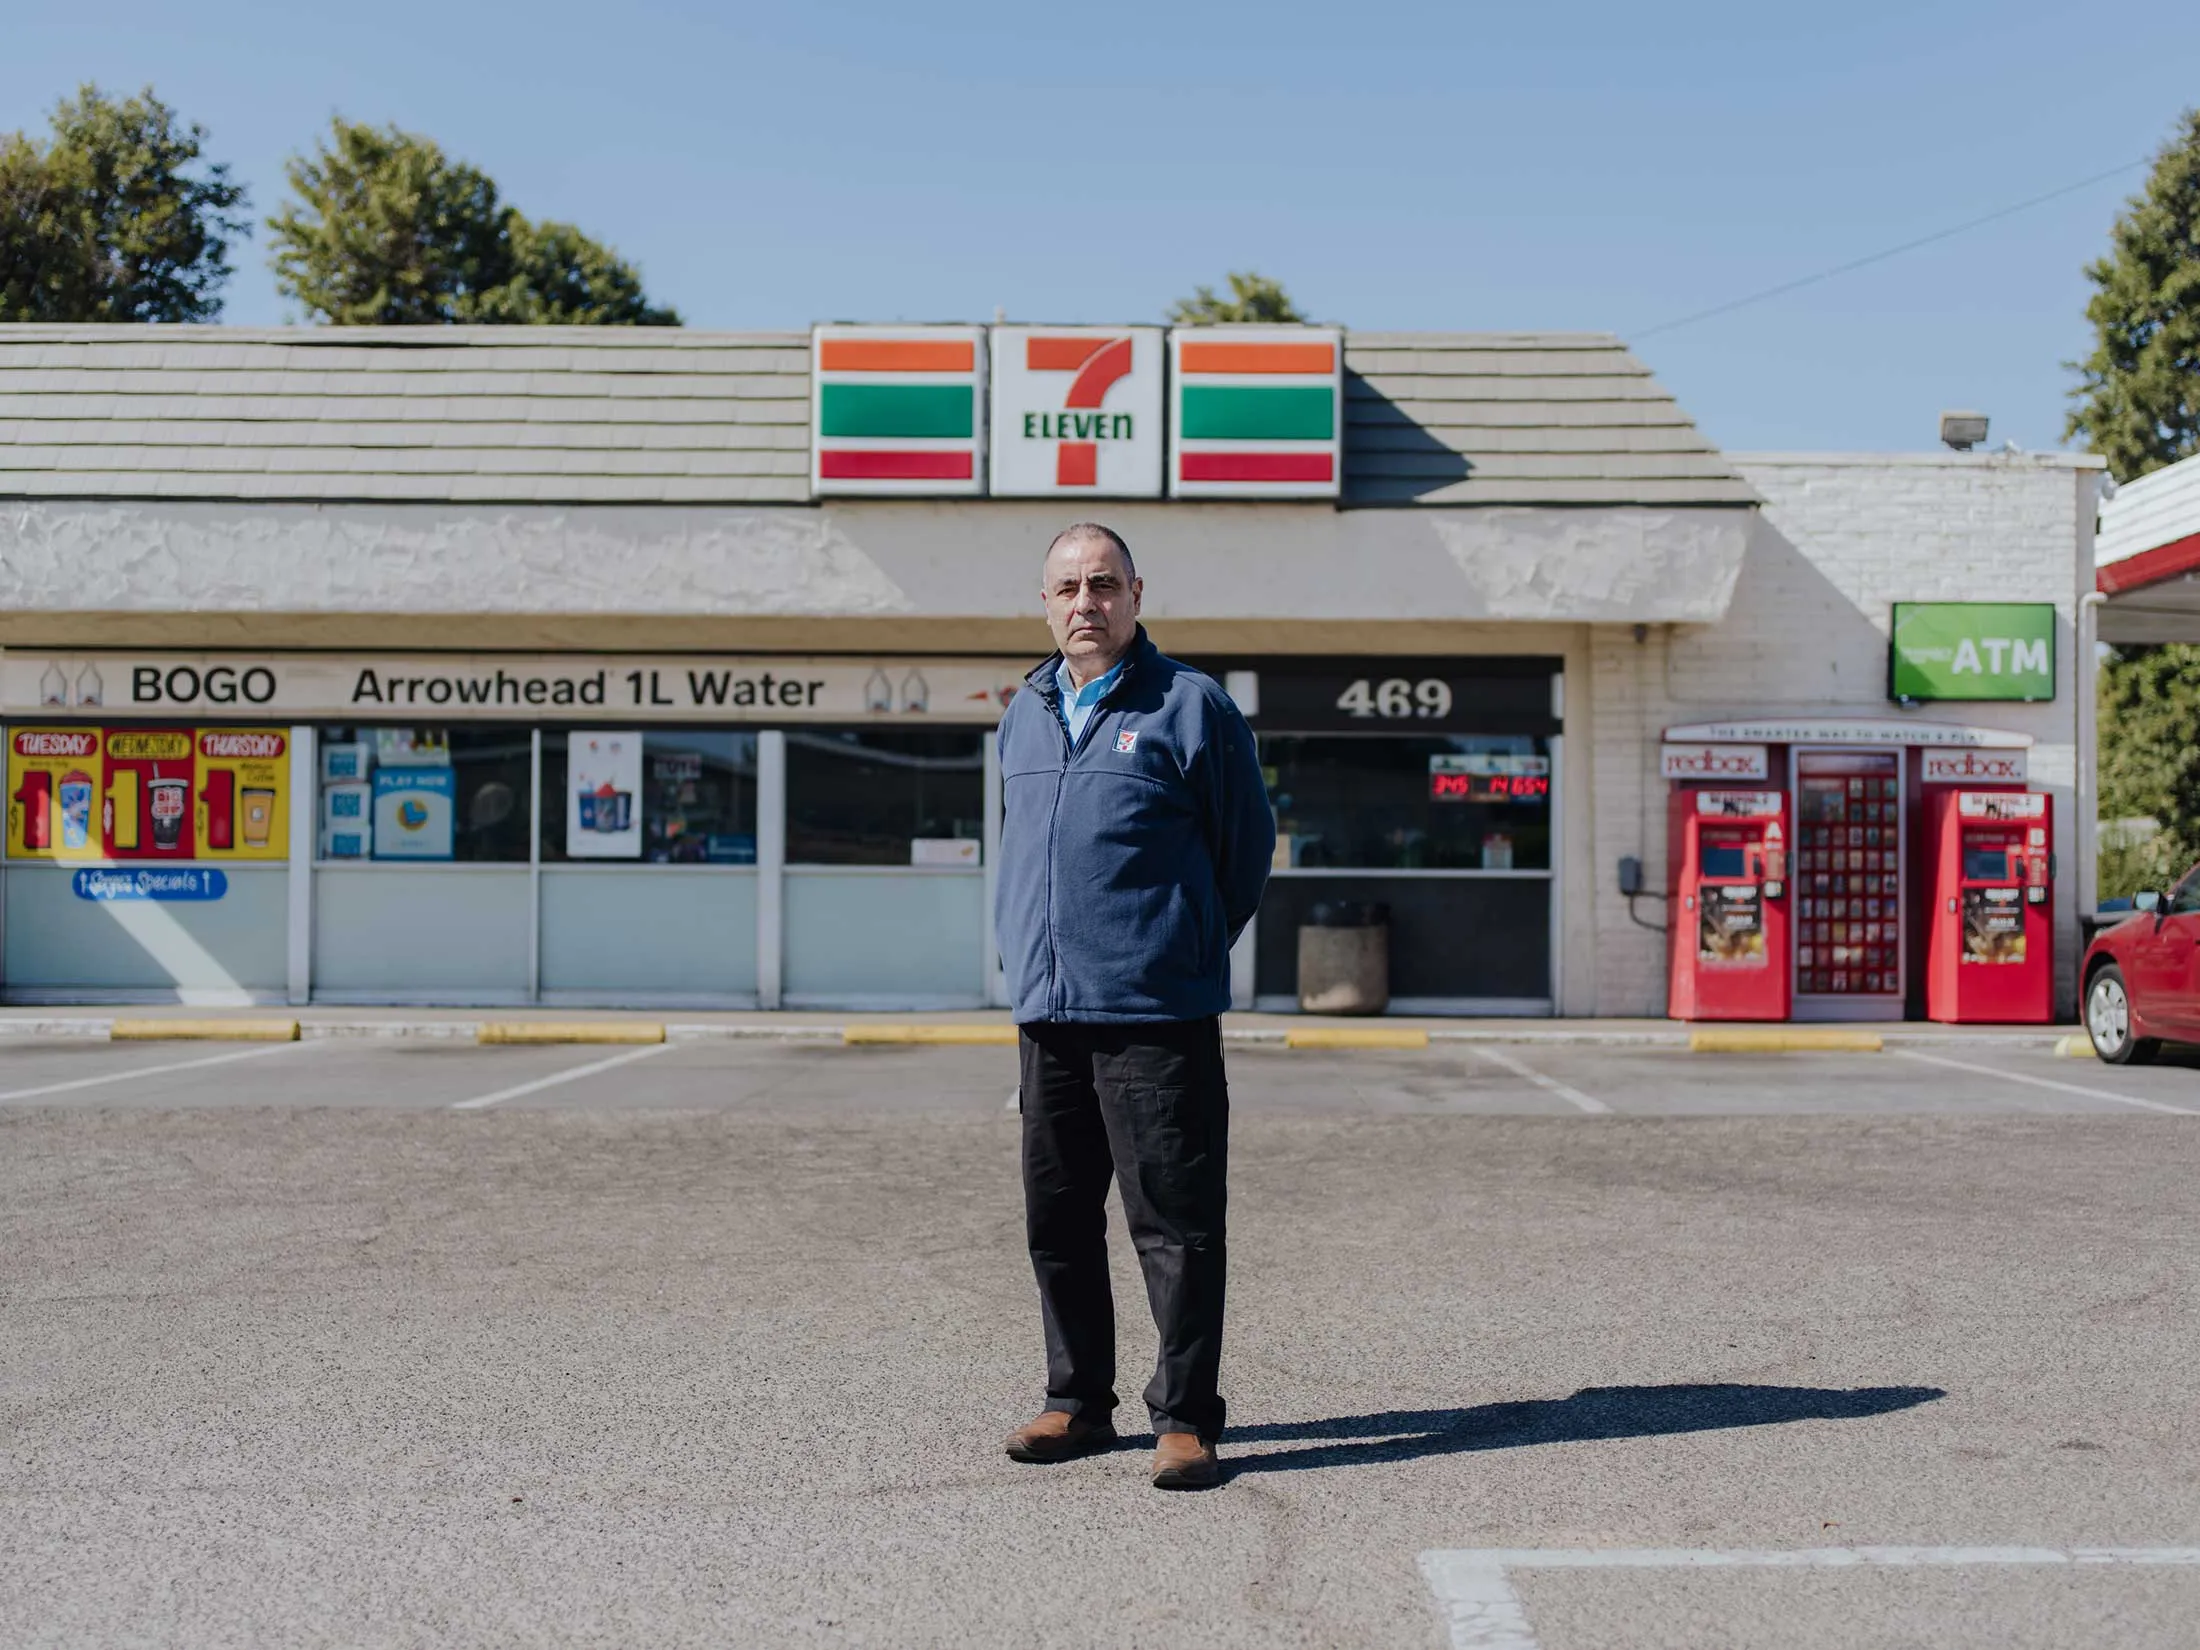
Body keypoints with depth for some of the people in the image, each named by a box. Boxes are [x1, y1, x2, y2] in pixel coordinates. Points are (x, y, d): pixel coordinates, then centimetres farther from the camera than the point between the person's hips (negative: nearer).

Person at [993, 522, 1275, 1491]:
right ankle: (1078, 1402, 26)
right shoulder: (1023, 715, 15)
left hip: (1157, 1017, -6)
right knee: (1057, 1221, 12)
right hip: (1045, 1012, 6)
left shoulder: (1191, 706, -2)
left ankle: (1185, 1418, 7)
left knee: (1174, 1225, -2)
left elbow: (1249, 845, 4)